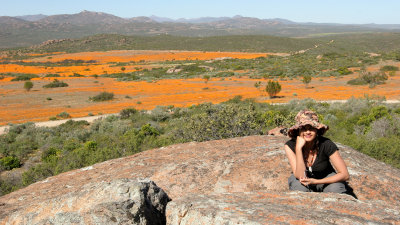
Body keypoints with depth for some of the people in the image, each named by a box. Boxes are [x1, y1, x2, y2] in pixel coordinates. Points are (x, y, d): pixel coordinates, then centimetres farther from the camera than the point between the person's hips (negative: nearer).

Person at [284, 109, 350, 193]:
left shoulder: (326, 144, -25)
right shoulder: (290, 146, -22)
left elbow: (345, 175, -21)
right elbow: (300, 176, -30)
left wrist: (316, 181, -27)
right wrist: (298, 148, -37)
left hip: (326, 178, 0)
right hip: (303, 180, 0)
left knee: (335, 188, -32)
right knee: (299, 188, -34)